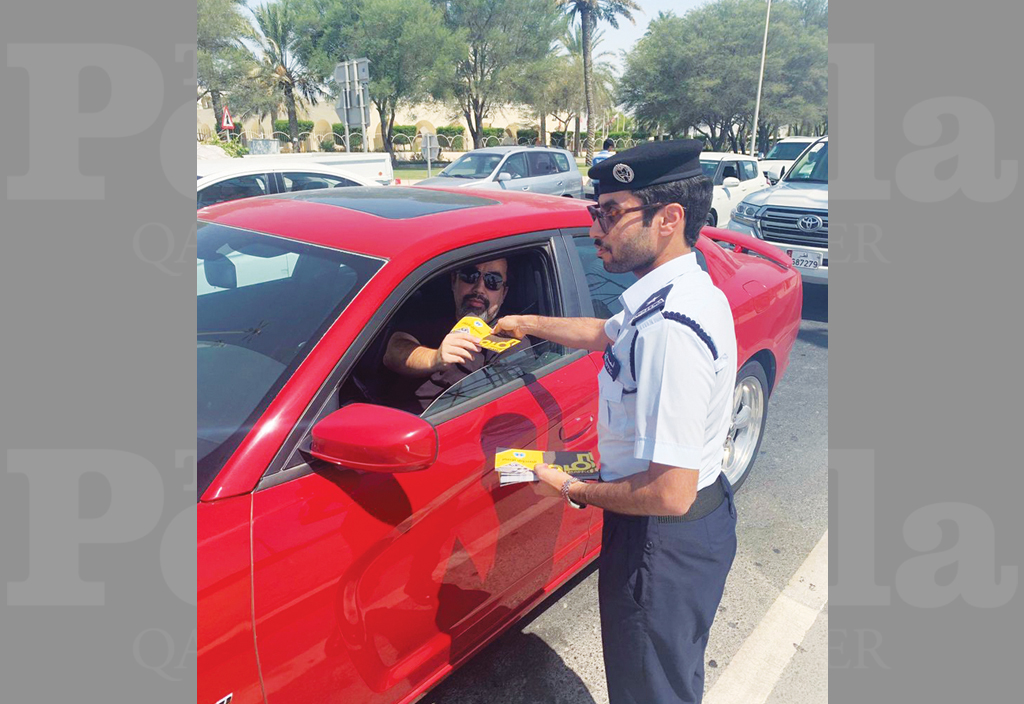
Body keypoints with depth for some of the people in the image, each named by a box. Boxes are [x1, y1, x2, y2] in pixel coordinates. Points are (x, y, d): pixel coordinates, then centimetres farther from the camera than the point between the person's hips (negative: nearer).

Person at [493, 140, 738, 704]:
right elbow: (606, 333, 20)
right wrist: (526, 323, 29)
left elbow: (670, 493, -32)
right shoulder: (681, 293, 1)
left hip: (666, 542, -9)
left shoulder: (671, 329, -33)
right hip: (700, 514, 9)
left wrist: (571, 489, -17)